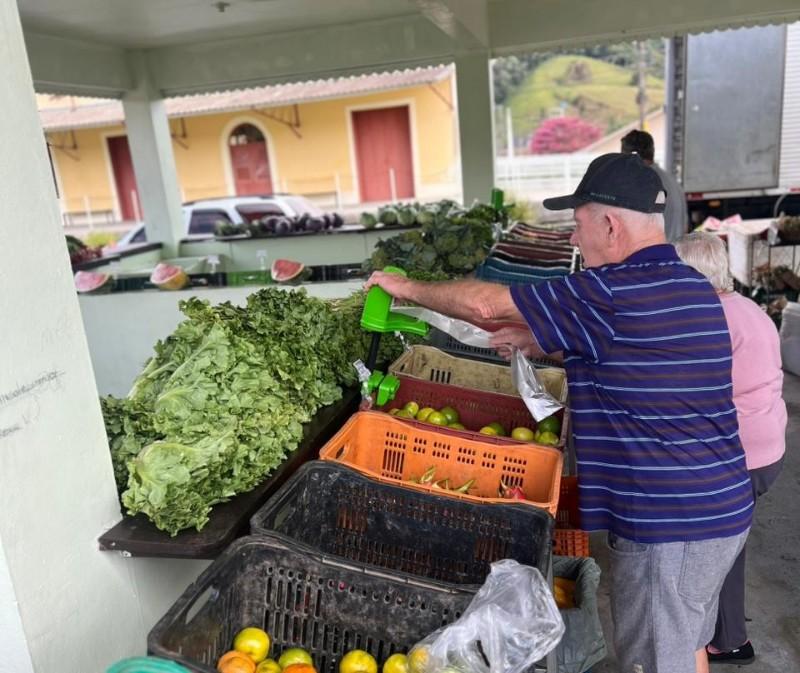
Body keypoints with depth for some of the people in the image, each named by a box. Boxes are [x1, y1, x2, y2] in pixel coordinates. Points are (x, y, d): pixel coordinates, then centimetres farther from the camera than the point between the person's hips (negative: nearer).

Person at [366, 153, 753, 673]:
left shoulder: (614, 293, -22)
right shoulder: (690, 285, 7)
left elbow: (484, 303, -16)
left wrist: (408, 288, 0)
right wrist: (540, 339, 12)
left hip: (668, 523, -9)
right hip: (719, 509, 9)